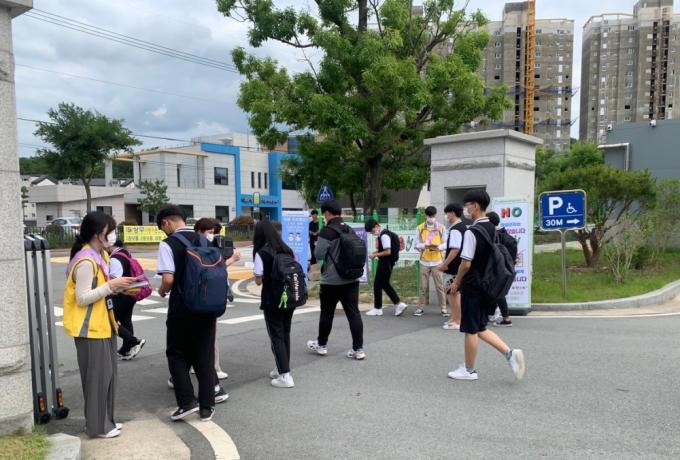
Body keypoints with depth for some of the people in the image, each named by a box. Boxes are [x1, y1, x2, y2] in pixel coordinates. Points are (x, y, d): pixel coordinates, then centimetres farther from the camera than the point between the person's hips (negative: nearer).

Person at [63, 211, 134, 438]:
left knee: (109, 374, 15)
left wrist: (119, 287, -2)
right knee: (97, 376, 0)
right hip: (90, 328, -9)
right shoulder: (86, 262, -21)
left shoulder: (101, 256, 9)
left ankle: (106, 420, 27)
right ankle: (98, 426, 14)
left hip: (103, 325, 9)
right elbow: (82, 298, -22)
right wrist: (111, 285, -23)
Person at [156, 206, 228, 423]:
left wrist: (162, 291, 2)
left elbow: (168, 279, -19)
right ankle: (207, 406, 15)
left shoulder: (167, 244, -10)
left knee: (177, 353, 13)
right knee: (204, 353, 12)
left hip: (182, 306, -5)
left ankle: (187, 401, 6)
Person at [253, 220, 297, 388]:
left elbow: (259, 281, -8)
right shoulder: (288, 251, 5)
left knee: (276, 336, 2)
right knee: (285, 334, 17)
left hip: (272, 301, -6)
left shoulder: (261, 254, -11)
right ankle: (282, 369, 28)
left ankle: (285, 375, 0)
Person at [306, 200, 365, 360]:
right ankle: (358, 349, 5)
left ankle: (321, 345, 26)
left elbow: (318, 255, -12)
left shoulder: (327, 231, -14)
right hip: (351, 279, 6)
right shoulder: (350, 230, 9)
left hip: (331, 281, -6)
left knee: (327, 313, 10)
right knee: (354, 313, 4)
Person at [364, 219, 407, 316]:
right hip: (386, 263, 10)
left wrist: (375, 255, -15)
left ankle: (377, 309, 12)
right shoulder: (382, 235, 11)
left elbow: (388, 252, -24)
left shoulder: (384, 235, -20)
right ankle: (399, 304, 16)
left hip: (385, 264, -10)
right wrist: (375, 253, 6)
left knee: (377, 285, 1)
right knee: (385, 284, 16)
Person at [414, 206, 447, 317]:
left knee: (440, 286, 1)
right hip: (424, 261, 1)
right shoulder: (420, 228, 2)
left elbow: (446, 244, 1)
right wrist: (425, 245, -19)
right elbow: (416, 244, 1)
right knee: (423, 286, 5)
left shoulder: (441, 228, 0)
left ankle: (443, 308, 10)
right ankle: (420, 308, 15)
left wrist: (438, 247, -20)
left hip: (437, 262, -1)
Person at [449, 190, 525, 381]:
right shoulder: (493, 229, 8)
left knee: (471, 330, 5)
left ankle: (469, 370, 17)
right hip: (488, 285, 8)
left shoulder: (472, 231, -18)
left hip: (473, 286, -8)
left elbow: (466, 263, -20)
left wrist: (456, 282, -5)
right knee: (480, 328, 18)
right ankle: (510, 353, 6)